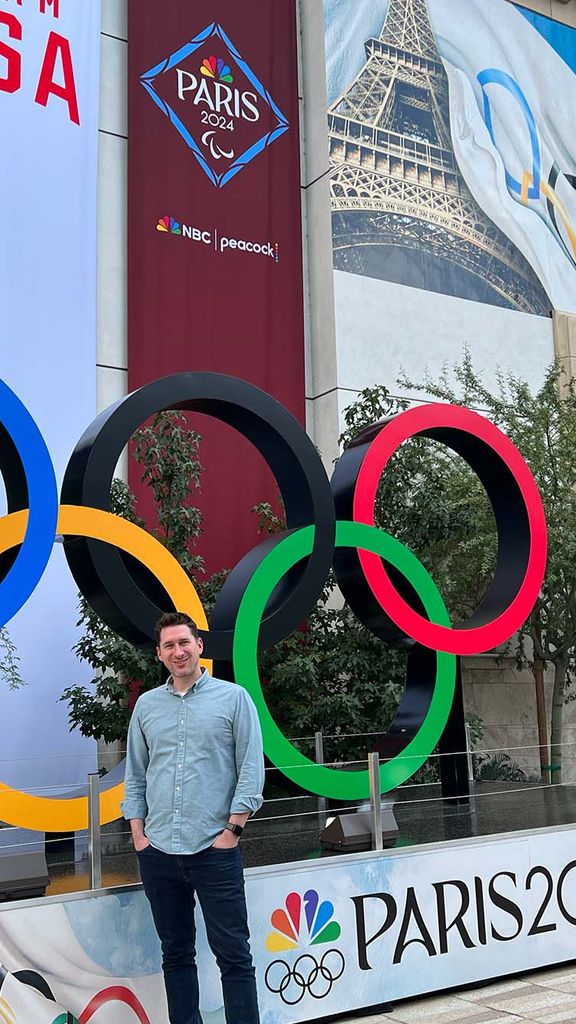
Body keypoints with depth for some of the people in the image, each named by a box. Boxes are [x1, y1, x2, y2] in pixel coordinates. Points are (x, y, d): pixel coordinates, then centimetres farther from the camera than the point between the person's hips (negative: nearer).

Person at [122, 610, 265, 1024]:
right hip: (158, 851, 4)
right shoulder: (146, 705, 11)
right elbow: (136, 776, 14)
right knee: (176, 954, 13)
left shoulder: (233, 697, 0)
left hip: (214, 850, -4)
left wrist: (232, 829, -9)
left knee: (233, 954, 1)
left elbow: (252, 769, -3)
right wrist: (138, 834, 6)